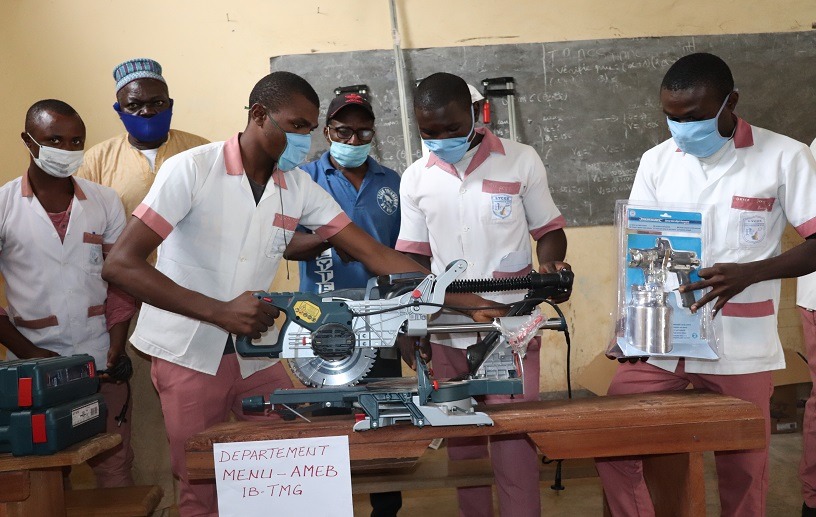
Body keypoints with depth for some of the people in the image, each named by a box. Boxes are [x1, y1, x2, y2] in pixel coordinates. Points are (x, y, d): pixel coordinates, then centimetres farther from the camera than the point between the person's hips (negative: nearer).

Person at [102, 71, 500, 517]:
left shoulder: (300, 187, -1)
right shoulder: (191, 169, -15)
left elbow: (377, 255, -4)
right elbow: (120, 264, -21)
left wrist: (468, 302, -12)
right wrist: (220, 312, -30)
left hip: (257, 354, 4)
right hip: (187, 357, -4)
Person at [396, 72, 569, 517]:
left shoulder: (521, 161, -2)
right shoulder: (415, 179, 6)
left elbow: (548, 230, 6)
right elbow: (414, 257, 10)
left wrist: (550, 264, -16)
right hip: (446, 335, 3)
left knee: (513, 446, -3)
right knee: (460, 447, 10)